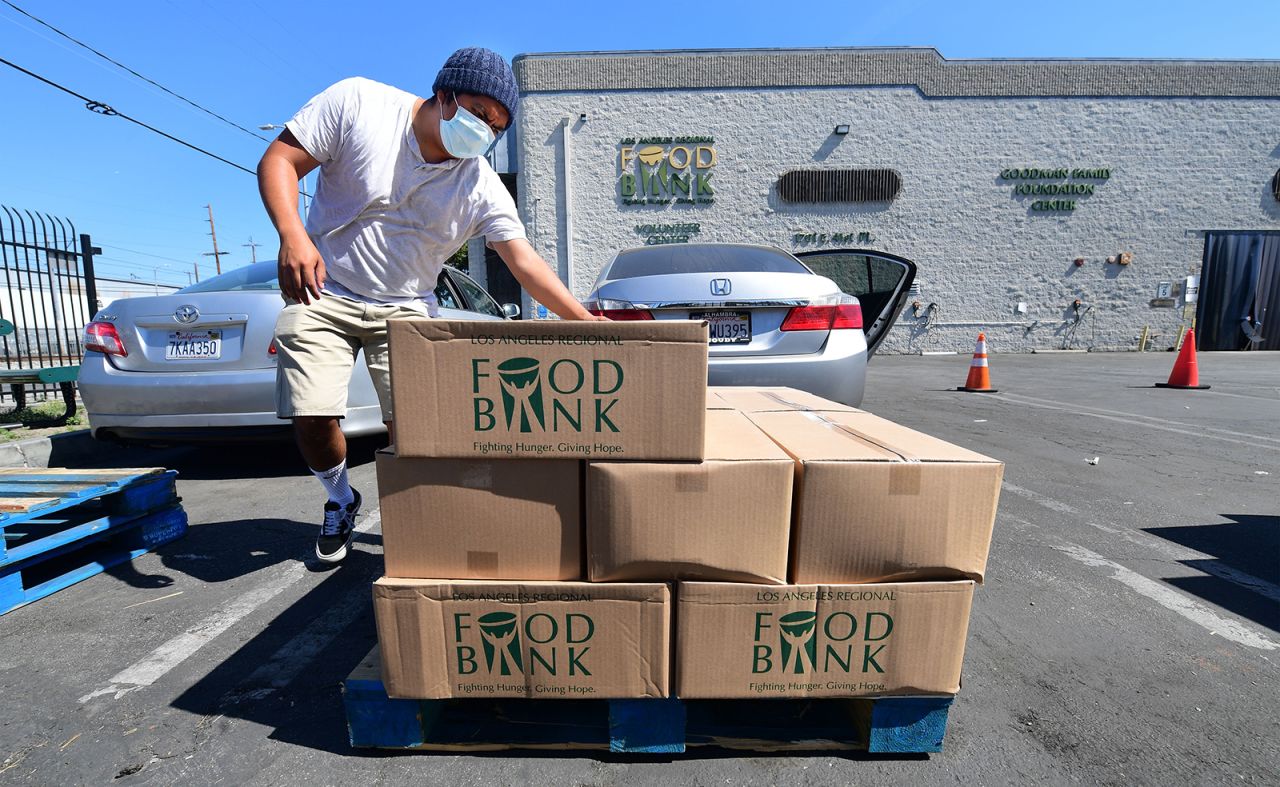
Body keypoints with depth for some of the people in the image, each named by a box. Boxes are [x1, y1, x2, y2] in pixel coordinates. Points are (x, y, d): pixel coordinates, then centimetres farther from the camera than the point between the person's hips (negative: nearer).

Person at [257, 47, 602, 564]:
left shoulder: (482, 188, -9)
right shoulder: (357, 103, -11)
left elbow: (526, 263, -14)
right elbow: (279, 161, -8)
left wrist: (587, 322, -25)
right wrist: (292, 235, -28)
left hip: (405, 308, 1)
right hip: (322, 292, 0)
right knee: (312, 418, -9)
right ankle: (341, 502, 23)